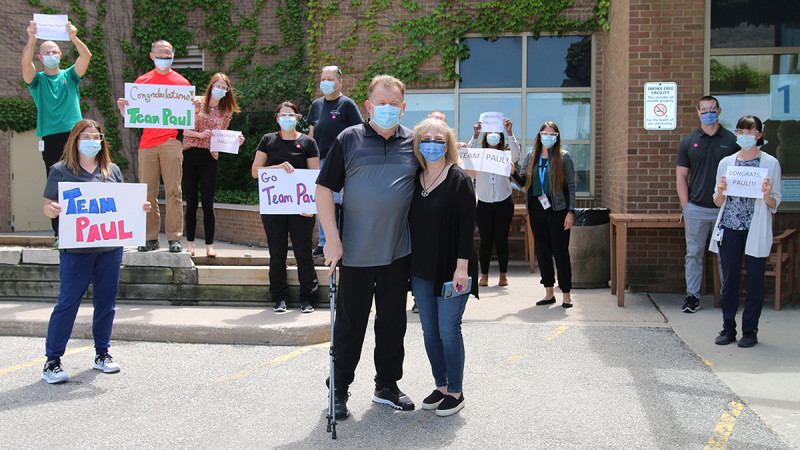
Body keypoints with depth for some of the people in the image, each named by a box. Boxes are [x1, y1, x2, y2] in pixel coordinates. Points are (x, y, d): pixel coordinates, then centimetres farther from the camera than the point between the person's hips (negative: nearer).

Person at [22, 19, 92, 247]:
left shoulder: (70, 75, 14)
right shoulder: (37, 80, 12)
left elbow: (86, 56, -2)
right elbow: (26, 62, -8)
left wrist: (73, 37, -19)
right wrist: (32, 39, -22)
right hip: (50, 137, 0)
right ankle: (59, 234, 1)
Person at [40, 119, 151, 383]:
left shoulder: (112, 171, 12)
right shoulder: (60, 171, 1)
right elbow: (49, 207, 1)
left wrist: (138, 208, -2)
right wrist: (53, 210, -21)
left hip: (110, 247, 4)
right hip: (76, 249, -4)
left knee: (105, 302, 10)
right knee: (68, 303, -3)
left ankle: (102, 354, 23)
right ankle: (52, 361, 5)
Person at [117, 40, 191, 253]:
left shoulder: (181, 82, 11)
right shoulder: (142, 81, 15)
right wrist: (122, 107, -5)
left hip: (171, 141, -2)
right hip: (147, 142, 2)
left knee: (173, 191, -5)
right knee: (148, 191, 1)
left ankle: (174, 238, -2)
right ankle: (151, 238, 7)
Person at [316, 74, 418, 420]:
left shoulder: (414, 143, 7)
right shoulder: (349, 139, -1)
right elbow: (324, 189, -3)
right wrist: (332, 239, -9)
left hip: (399, 251, 3)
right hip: (356, 252, -3)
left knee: (393, 321, 13)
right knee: (350, 322, 7)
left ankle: (387, 385, 29)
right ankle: (339, 389, 22)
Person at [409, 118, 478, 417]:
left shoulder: (459, 179, -7)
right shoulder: (414, 180, 9)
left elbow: (467, 225, -11)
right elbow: (410, 222, 13)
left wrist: (462, 265, -18)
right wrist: (409, 263, 8)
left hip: (450, 268, -6)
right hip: (420, 269, 6)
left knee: (448, 329, -3)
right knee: (429, 330, 10)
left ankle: (455, 392, 11)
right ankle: (440, 386, 24)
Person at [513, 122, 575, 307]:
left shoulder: (563, 156, 1)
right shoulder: (531, 157, 12)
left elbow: (571, 185, -1)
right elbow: (524, 182, 11)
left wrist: (571, 211, -8)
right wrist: (513, 172, -10)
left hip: (557, 209, -4)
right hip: (537, 209, 4)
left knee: (560, 251, -2)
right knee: (542, 250, 8)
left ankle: (566, 294, 6)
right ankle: (549, 293, 17)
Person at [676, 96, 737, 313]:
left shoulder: (732, 141, 4)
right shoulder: (688, 141, 5)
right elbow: (681, 176, 6)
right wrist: (685, 205, -2)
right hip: (696, 208, 0)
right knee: (694, 254, 5)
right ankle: (692, 295, 13)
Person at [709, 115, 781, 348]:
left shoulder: (771, 163, 2)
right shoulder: (726, 163, 9)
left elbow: (775, 204, 4)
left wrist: (767, 195, -16)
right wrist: (720, 191, -8)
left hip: (757, 230, -2)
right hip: (729, 227, 2)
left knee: (755, 279, 1)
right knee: (729, 278, 4)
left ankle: (750, 330, 11)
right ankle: (728, 328, 14)